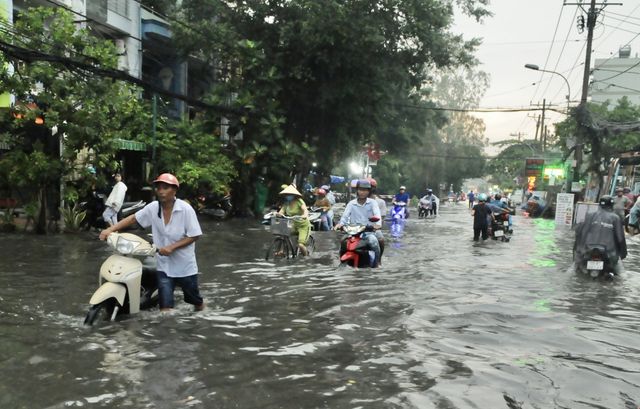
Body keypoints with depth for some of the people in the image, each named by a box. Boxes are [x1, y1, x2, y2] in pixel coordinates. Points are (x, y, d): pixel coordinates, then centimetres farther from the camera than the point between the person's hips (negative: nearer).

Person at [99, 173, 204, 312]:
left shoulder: (186, 209, -18)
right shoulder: (153, 207, -6)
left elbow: (194, 235, -15)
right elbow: (133, 218, 2)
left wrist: (172, 247, -24)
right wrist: (110, 229, -10)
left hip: (185, 265, -2)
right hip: (164, 265, 2)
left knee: (195, 300, 18)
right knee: (165, 306, -3)